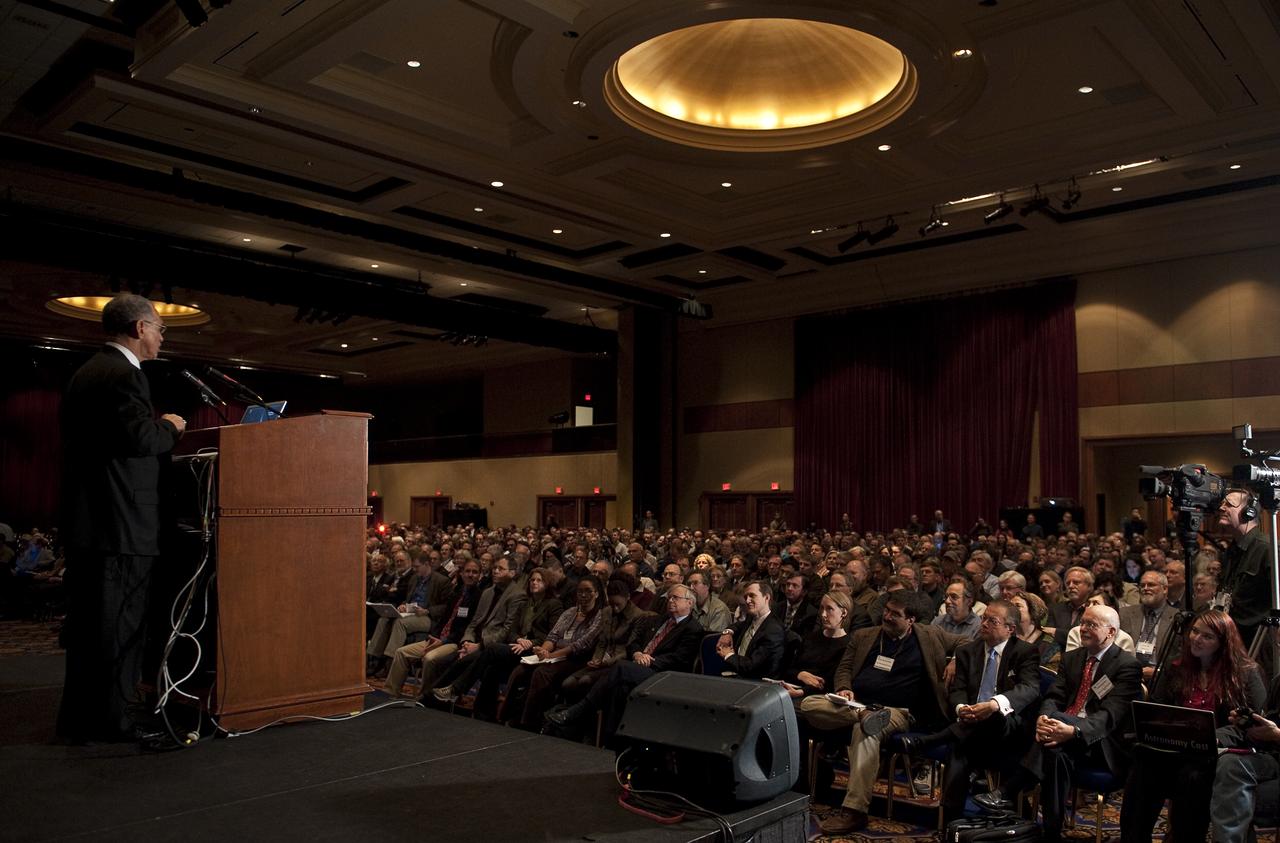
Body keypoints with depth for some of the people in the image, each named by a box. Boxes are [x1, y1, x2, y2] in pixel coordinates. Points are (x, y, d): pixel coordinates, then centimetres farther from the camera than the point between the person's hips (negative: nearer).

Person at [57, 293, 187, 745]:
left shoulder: (86, 373, 18)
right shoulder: (123, 374, -14)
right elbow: (140, 437, -24)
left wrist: (159, 427, 20)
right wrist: (170, 426, -5)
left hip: (84, 521, 10)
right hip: (120, 524, -10)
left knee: (87, 623, 14)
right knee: (121, 624, -1)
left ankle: (79, 717, 23)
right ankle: (117, 716, 6)